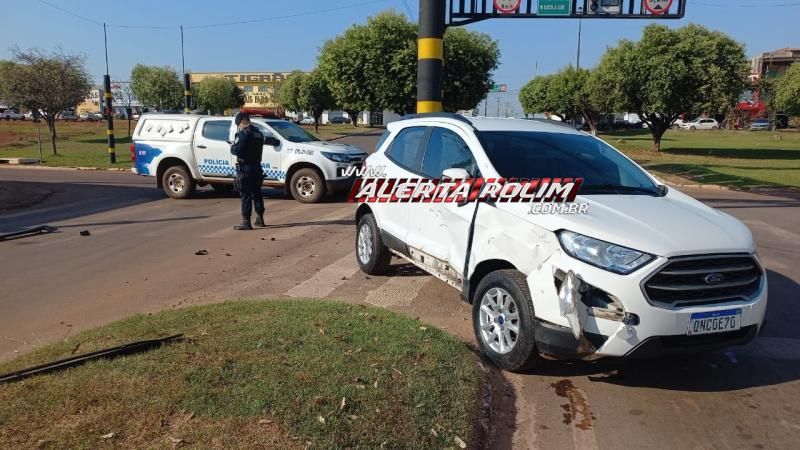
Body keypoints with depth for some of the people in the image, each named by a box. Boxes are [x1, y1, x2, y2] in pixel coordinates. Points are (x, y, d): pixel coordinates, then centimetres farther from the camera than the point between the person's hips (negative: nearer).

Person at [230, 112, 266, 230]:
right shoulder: (258, 133, 11)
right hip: (257, 166, 8)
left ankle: (246, 222, -4)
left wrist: (232, 146, 1)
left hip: (245, 168, -8)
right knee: (257, 193, 16)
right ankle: (259, 219, 24)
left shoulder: (243, 133, -14)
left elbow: (236, 150, -22)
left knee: (246, 195, -5)